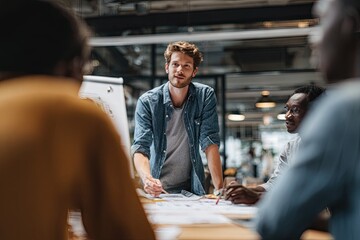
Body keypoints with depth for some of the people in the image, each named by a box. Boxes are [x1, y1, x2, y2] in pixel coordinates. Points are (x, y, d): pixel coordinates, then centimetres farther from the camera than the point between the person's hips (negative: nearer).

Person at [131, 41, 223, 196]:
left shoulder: (205, 96, -3)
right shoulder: (147, 102, -8)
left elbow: (210, 143, -8)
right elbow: (140, 147, -16)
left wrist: (219, 189, -19)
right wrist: (147, 179, -36)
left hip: (193, 188, 1)